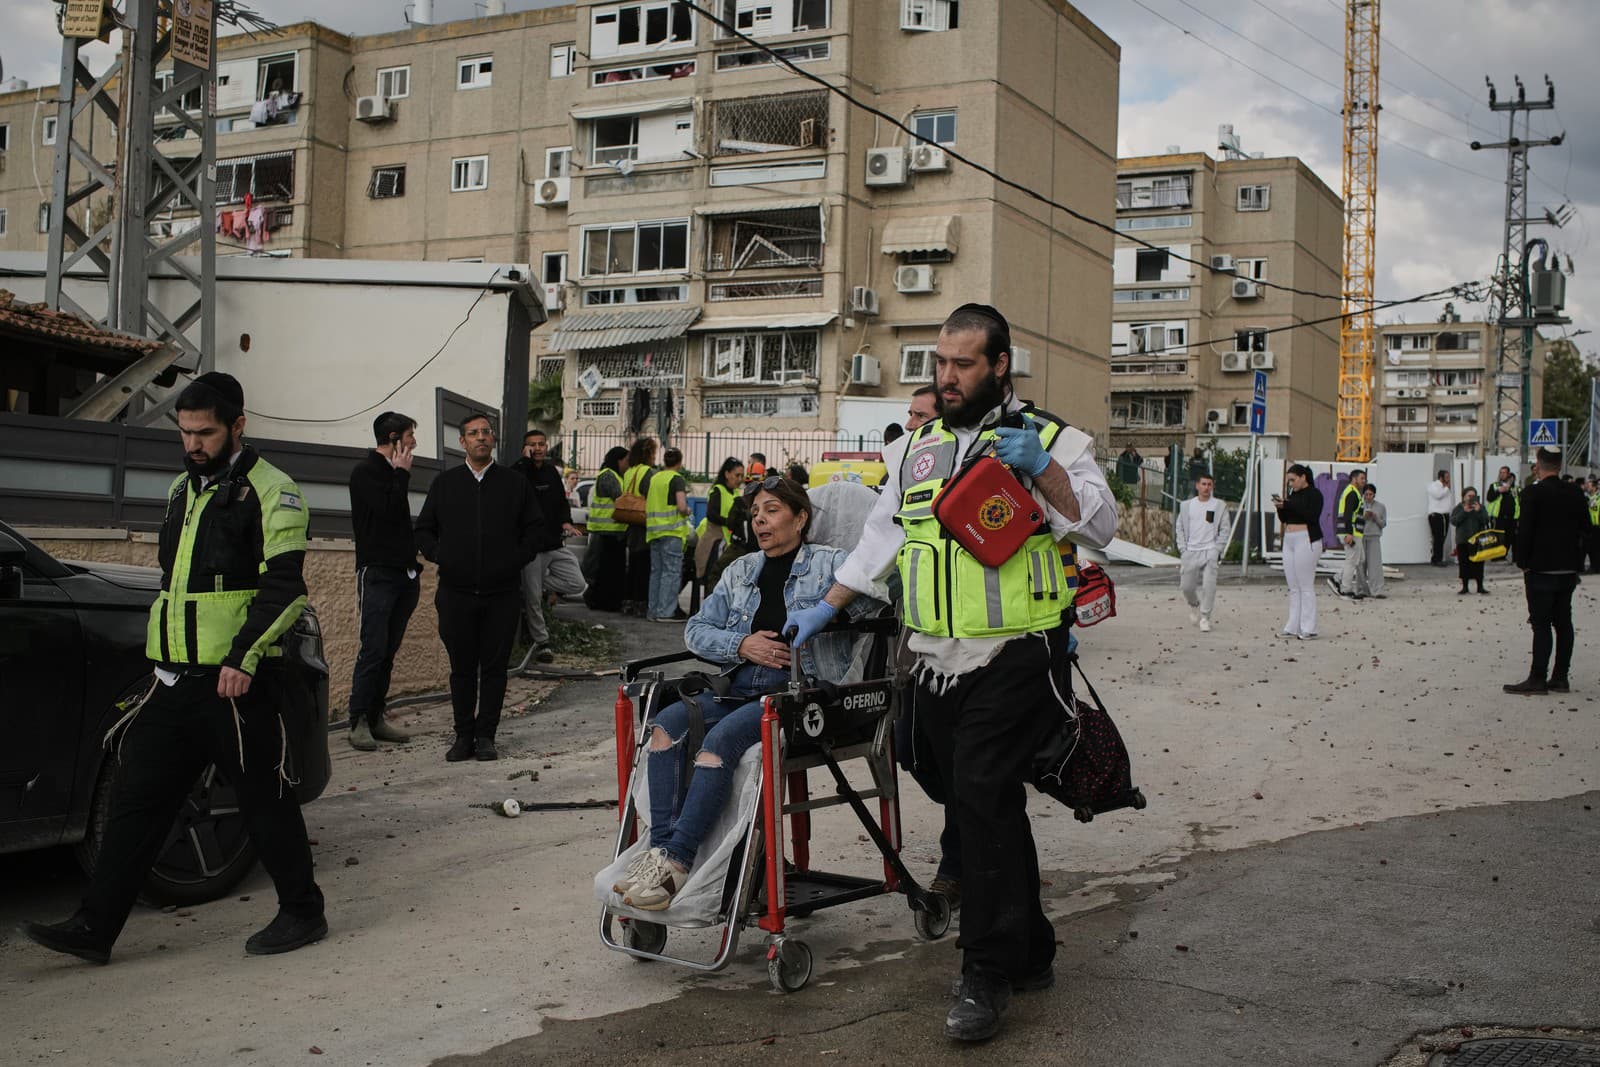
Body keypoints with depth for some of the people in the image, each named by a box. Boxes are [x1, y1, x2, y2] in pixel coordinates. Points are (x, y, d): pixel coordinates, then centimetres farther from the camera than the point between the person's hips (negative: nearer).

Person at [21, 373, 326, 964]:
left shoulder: (270, 491, -7)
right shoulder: (182, 488, 18)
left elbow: (284, 587, -15)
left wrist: (243, 658, -22)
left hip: (238, 683, -7)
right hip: (176, 682, 7)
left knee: (264, 801, 2)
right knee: (136, 801, 6)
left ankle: (302, 913, 17)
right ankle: (94, 927, 11)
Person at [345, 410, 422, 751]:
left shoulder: (394, 473, 19)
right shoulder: (366, 471, -6)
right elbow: (388, 510, -19)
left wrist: (414, 564, 16)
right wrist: (401, 473, -7)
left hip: (404, 574, 8)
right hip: (378, 574, -8)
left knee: (388, 650, 8)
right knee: (373, 649, -10)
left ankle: (376, 717, 11)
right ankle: (359, 721, -7)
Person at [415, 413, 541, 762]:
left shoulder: (515, 483, 7)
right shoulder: (444, 483, 9)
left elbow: (535, 528, 11)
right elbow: (423, 529, 15)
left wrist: (518, 558, -1)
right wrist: (439, 556, 0)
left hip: (501, 594, -1)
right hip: (456, 593, 1)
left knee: (494, 667, 3)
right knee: (462, 667, 6)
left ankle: (486, 736, 11)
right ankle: (463, 735, 15)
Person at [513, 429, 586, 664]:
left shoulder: (551, 471, 12)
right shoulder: (519, 471, -7)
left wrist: (565, 522, 3)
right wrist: (526, 459, -21)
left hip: (556, 544, 6)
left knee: (577, 584, -5)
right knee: (533, 600, 0)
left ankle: (538, 587, 15)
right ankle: (541, 643, 16)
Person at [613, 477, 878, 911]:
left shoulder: (830, 565, 8)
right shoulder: (741, 571, 23)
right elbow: (696, 629, 19)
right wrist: (740, 644, 0)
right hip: (739, 687, 6)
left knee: (721, 738, -32)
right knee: (667, 724, -23)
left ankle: (676, 861, -32)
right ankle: (659, 847, -27)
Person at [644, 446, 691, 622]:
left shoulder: (652, 478, 13)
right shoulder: (677, 479, -7)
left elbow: (645, 506, 15)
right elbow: (682, 506, -18)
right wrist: (687, 512, 2)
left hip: (653, 531, 7)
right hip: (671, 531, -7)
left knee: (656, 571, 12)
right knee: (672, 571, -3)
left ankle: (653, 611, 14)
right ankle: (665, 612, -7)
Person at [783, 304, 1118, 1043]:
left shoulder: (1048, 439, 1)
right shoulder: (915, 451, 16)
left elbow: (1101, 527, -7)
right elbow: (880, 539, 22)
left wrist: (1043, 469, -19)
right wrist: (826, 609, 19)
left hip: (1012, 661, -5)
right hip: (936, 665, 5)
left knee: (981, 796, -14)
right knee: (989, 806, 10)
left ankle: (987, 974, -4)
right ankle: (1029, 954, 23)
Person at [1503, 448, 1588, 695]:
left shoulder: (1533, 493, -12)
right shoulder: (1576, 494, 5)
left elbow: (1524, 531, -14)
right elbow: (1585, 529, 10)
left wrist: (1523, 563, -5)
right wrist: (1577, 563, 17)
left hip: (1541, 570, -5)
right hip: (1569, 569, 5)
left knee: (1541, 624, -5)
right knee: (1563, 623, 9)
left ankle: (1538, 679, -6)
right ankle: (1560, 678, 13)